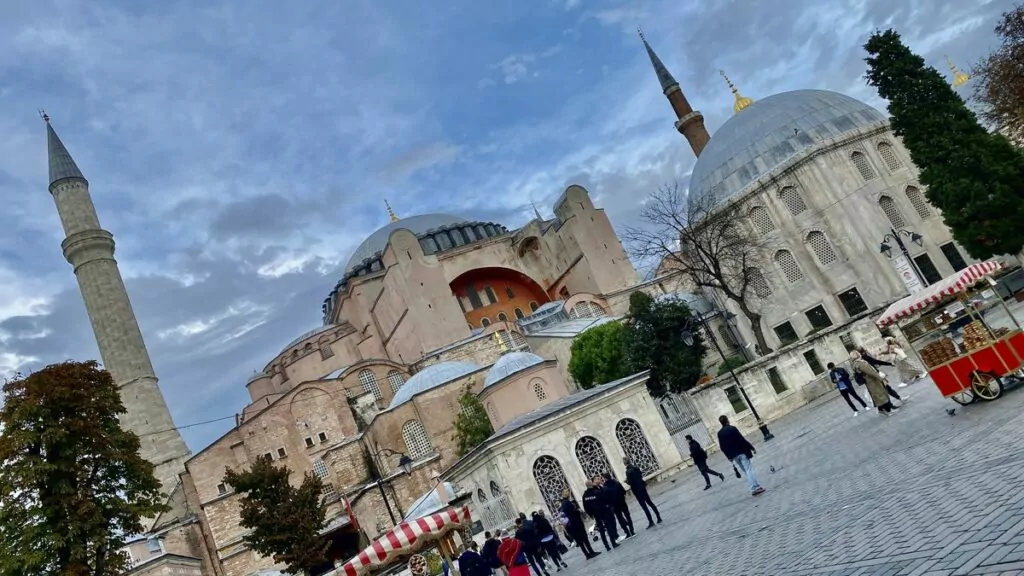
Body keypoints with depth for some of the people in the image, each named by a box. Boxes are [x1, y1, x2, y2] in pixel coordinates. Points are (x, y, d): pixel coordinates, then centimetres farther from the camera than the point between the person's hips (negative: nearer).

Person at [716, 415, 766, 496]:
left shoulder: (720, 433, 2)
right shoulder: (732, 428, -12)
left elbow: (722, 447, 5)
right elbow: (742, 440, -13)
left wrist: (729, 457, 15)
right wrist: (751, 448, -5)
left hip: (734, 455, 5)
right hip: (742, 452, -5)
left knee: (745, 471, 12)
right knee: (749, 469, -2)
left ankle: (754, 488, 10)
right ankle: (755, 487, -9)